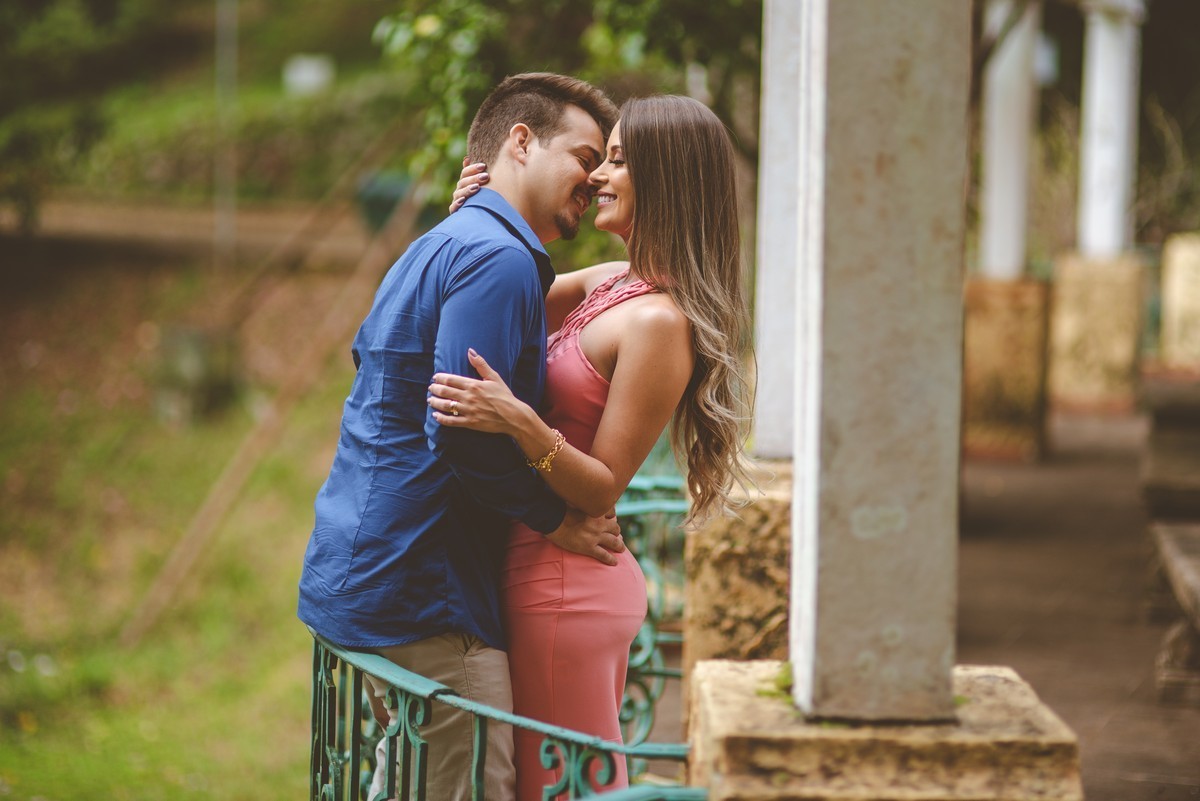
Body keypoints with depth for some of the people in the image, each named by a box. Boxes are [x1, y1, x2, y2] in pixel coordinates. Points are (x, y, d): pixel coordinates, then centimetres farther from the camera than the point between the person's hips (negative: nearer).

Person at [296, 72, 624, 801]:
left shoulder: (440, 248, 19)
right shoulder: (498, 257, -14)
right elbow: (463, 431, -23)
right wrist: (555, 521, -10)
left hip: (359, 573, 11)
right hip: (420, 599, -11)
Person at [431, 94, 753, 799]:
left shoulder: (659, 322, -18)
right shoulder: (612, 283, 9)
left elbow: (603, 488, -17)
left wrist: (521, 424, -31)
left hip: (564, 587, -9)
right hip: (593, 580, 9)